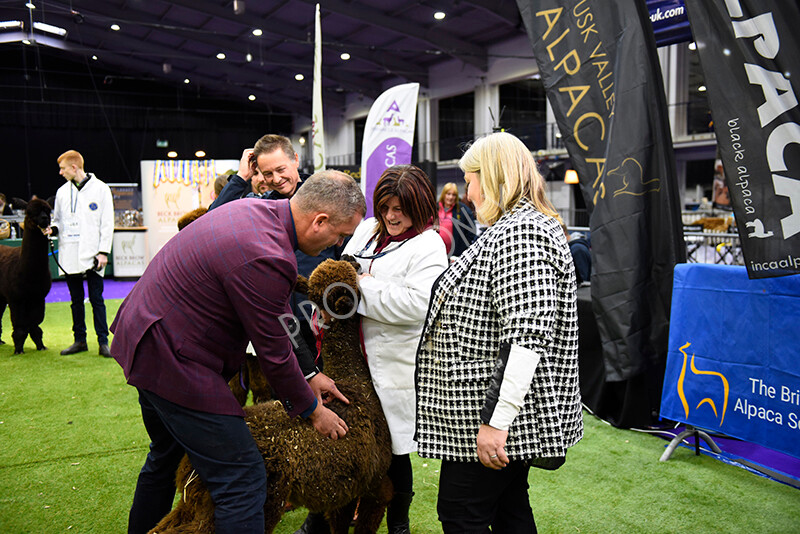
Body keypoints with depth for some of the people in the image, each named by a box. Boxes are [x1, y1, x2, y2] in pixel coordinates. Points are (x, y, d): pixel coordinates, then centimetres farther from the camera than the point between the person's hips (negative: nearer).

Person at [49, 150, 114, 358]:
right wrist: (52, 229, -2)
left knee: (96, 299, -3)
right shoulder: (62, 191, 13)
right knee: (76, 299, 10)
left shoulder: (100, 188, 0)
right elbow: (58, 219, 22)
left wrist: (103, 251, -9)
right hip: (69, 255, 5)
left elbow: (107, 223, -3)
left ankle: (103, 341, 2)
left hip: (91, 254, -5)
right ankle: (79, 340, 18)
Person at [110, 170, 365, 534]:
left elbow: (279, 316, 11)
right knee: (243, 481, -6)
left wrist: (308, 374, 16)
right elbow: (273, 353, -17)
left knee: (165, 456, 30)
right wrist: (312, 410, -1)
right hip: (172, 361, -11)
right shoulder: (264, 258, -30)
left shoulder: (257, 210, 1)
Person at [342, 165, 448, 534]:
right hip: (354, 354, 6)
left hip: (395, 363, -6)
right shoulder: (367, 230, 12)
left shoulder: (428, 247, -10)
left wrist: (365, 287, -15)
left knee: (393, 448, 7)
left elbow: (417, 304, -23)